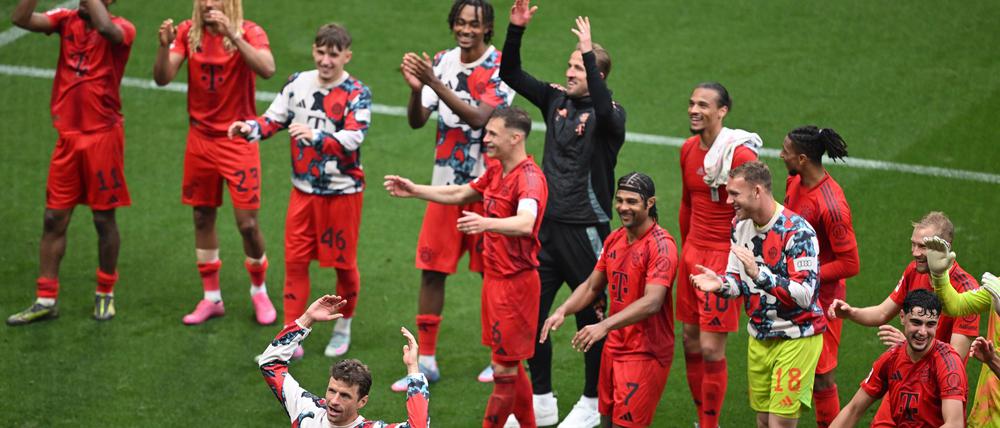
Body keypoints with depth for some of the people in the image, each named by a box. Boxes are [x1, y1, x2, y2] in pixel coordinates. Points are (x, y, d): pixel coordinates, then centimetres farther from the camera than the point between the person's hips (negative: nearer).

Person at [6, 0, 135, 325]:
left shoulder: (121, 29, -8)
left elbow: (106, 27, -34)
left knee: (104, 219, 6)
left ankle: (105, 294, 22)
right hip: (67, 136, 4)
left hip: (103, 136, -4)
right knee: (54, 219, 5)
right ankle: (45, 301, 11)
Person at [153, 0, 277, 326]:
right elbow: (162, 78, -9)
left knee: (247, 222, -4)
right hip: (201, 138, 4)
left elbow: (267, 69, -30)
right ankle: (211, 297, 23)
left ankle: (259, 291, 20)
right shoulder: (188, 32, -1)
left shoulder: (249, 32, -11)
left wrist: (232, 35, -38)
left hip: (238, 138, -3)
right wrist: (164, 46, -27)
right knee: (203, 218, 10)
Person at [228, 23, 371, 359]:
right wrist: (250, 129, -17)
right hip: (303, 190, 4)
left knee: (343, 262, 8)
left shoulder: (356, 94, -12)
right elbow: (274, 119, 5)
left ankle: (343, 326, 29)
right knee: (295, 260, 4)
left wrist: (315, 137, -42)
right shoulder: (298, 83, 1)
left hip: (342, 191, -4)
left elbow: (352, 139, -26)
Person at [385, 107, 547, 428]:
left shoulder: (530, 178, -21)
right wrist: (414, 191, 24)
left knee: (504, 369, -1)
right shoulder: (496, 171, 9)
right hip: (495, 278, 10)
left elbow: (525, 223, -40)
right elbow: (460, 195, 27)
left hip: (516, 284, -10)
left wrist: (486, 223, -58)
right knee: (509, 364, 18)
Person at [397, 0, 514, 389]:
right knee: (431, 268, 5)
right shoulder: (443, 62, 3)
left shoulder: (500, 68, -12)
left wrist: (435, 83, -31)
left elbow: (478, 117, -25)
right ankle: (426, 360, 14)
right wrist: (416, 87, -22)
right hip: (446, 182, 5)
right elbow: (416, 121, -2)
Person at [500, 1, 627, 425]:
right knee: (531, 310, 9)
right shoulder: (556, 99, 8)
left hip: (586, 229, -6)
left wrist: (590, 52, -33)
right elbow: (510, 74, 8)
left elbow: (605, 109, -34)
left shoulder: (609, 114, -10)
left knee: (591, 315, 4)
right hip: (547, 225, 6)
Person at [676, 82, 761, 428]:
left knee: (711, 349, -6)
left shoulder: (741, 154, -15)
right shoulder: (688, 149, 8)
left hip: (724, 256, -7)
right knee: (690, 342, 10)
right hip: (693, 252, 7)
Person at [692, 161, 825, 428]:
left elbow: (804, 295, -26)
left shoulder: (797, 231, -20)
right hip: (760, 338, 7)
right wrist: (720, 284, -12)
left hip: (797, 338, -7)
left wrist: (759, 273, -34)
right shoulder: (741, 225, 5)